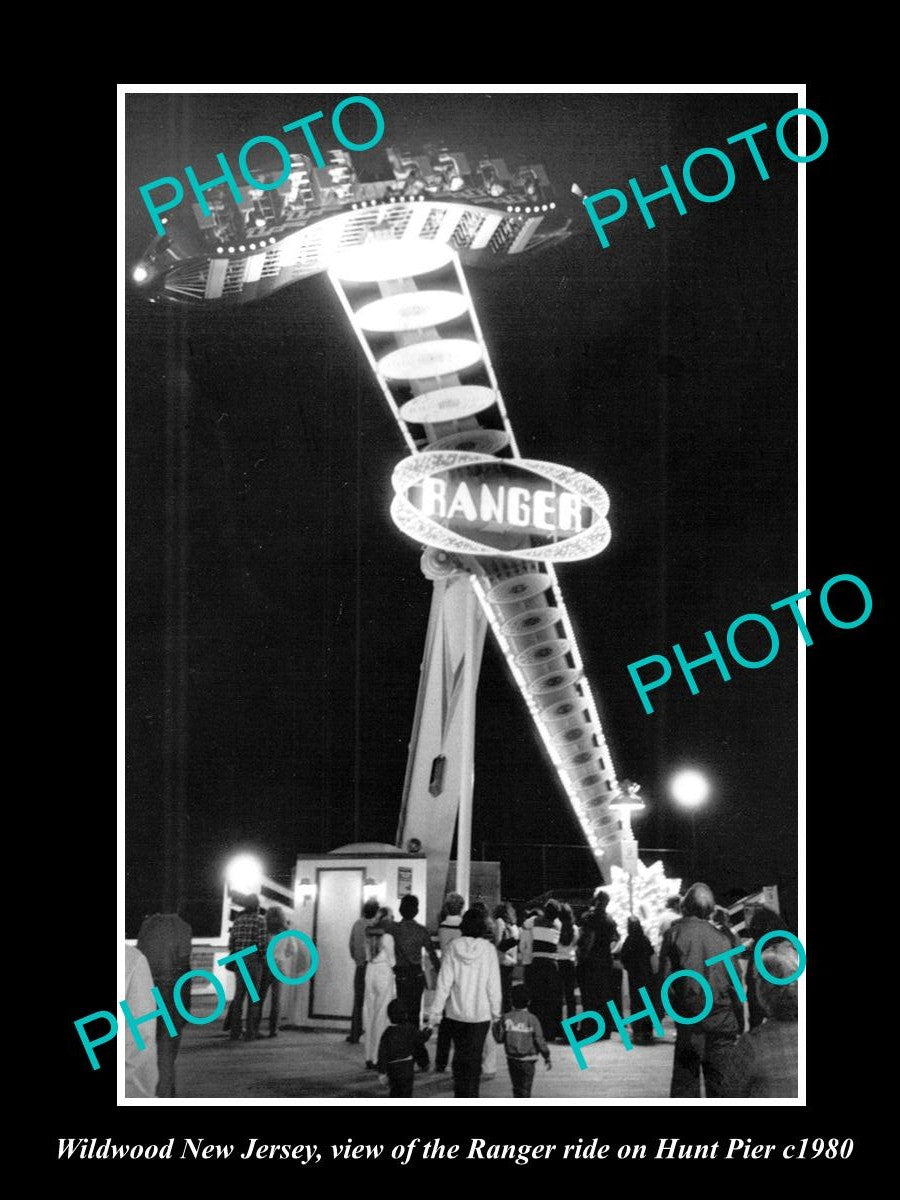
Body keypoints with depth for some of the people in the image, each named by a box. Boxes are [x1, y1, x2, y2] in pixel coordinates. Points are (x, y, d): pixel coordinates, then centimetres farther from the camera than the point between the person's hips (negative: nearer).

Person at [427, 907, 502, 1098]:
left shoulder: (454, 948, -6)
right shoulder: (488, 950, -8)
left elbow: (444, 982, -5)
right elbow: (494, 984, -6)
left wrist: (435, 1010, -1)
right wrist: (496, 1012, 4)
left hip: (456, 1011, 2)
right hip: (481, 1012, -2)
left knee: (459, 1053, 17)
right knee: (474, 1057, 4)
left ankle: (460, 1093, 22)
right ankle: (470, 1096, -1)